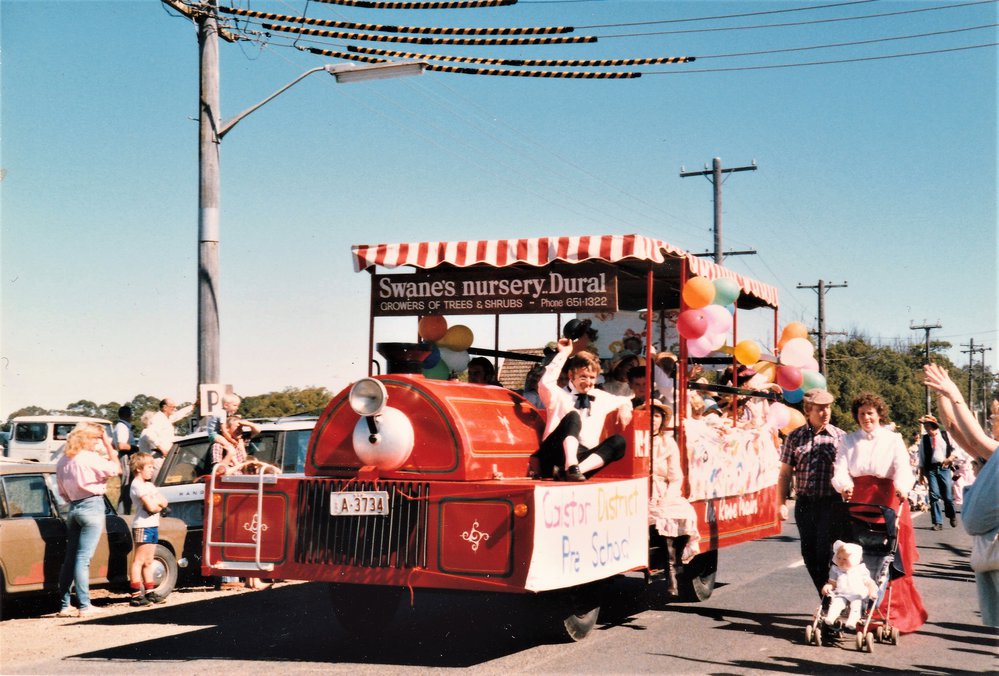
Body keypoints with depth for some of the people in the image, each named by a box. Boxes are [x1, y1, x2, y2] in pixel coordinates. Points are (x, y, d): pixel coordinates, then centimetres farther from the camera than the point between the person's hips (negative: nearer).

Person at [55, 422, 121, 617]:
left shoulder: (63, 460, 10)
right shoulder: (89, 457, -12)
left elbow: (63, 491, 15)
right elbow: (116, 469, -4)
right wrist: (108, 445, 0)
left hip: (73, 508, 7)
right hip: (92, 506, -7)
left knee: (70, 557, 11)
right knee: (83, 558, -7)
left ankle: (65, 605, 13)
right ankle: (85, 606, -5)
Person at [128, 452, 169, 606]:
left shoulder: (148, 485, 19)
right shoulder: (137, 485, -11)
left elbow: (164, 503, 11)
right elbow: (151, 507, -19)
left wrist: (155, 501, -8)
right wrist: (157, 502, 1)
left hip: (152, 526, 10)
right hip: (142, 526, -10)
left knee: (148, 562, 13)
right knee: (139, 561, -9)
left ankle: (149, 592, 19)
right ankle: (136, 595, -10)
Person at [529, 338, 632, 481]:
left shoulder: (601, 398, 21)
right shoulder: (560, 396, 7)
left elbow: (623, 400, 39)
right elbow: (545, 383, -15)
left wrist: (625, 407, 14)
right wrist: (563, 354, -8)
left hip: (586, 459, 4)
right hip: (555, 455, -4)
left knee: (618, 441, -20)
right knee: (573, 416, -26)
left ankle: (578, 469, -38)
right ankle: (571, 467, -45)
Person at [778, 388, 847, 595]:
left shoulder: (840, 437, 1)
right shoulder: (795, 437, 6)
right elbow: (785, 473, 8)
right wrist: (781, 503, 2)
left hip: (831, 503, -3)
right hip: (804, 503, 3)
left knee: (825, 554, -10)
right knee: (809, 554, 8)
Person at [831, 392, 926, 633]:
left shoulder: (893, 440, 4)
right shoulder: (849, 441, 11)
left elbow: (903, 469, -12)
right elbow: (840, 470, -2)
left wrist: (901, 489, -34)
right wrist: (844, 487, -24)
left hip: (888, 502, -2)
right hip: (857, 502, 2)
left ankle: (897, 615, 3)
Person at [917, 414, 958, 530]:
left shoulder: (945, 435, 2)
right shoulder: (924, 439, 6)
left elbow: (955, 449, 7)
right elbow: (922, 456, 9)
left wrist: (950, 459, -10)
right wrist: (922, 473, 7)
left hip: (944, 468, -1)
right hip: (931, 469, 1)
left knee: (948, 495, 1)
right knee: (934, 496, -5)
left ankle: (952, 517, 28)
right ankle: (937, 522, 2)